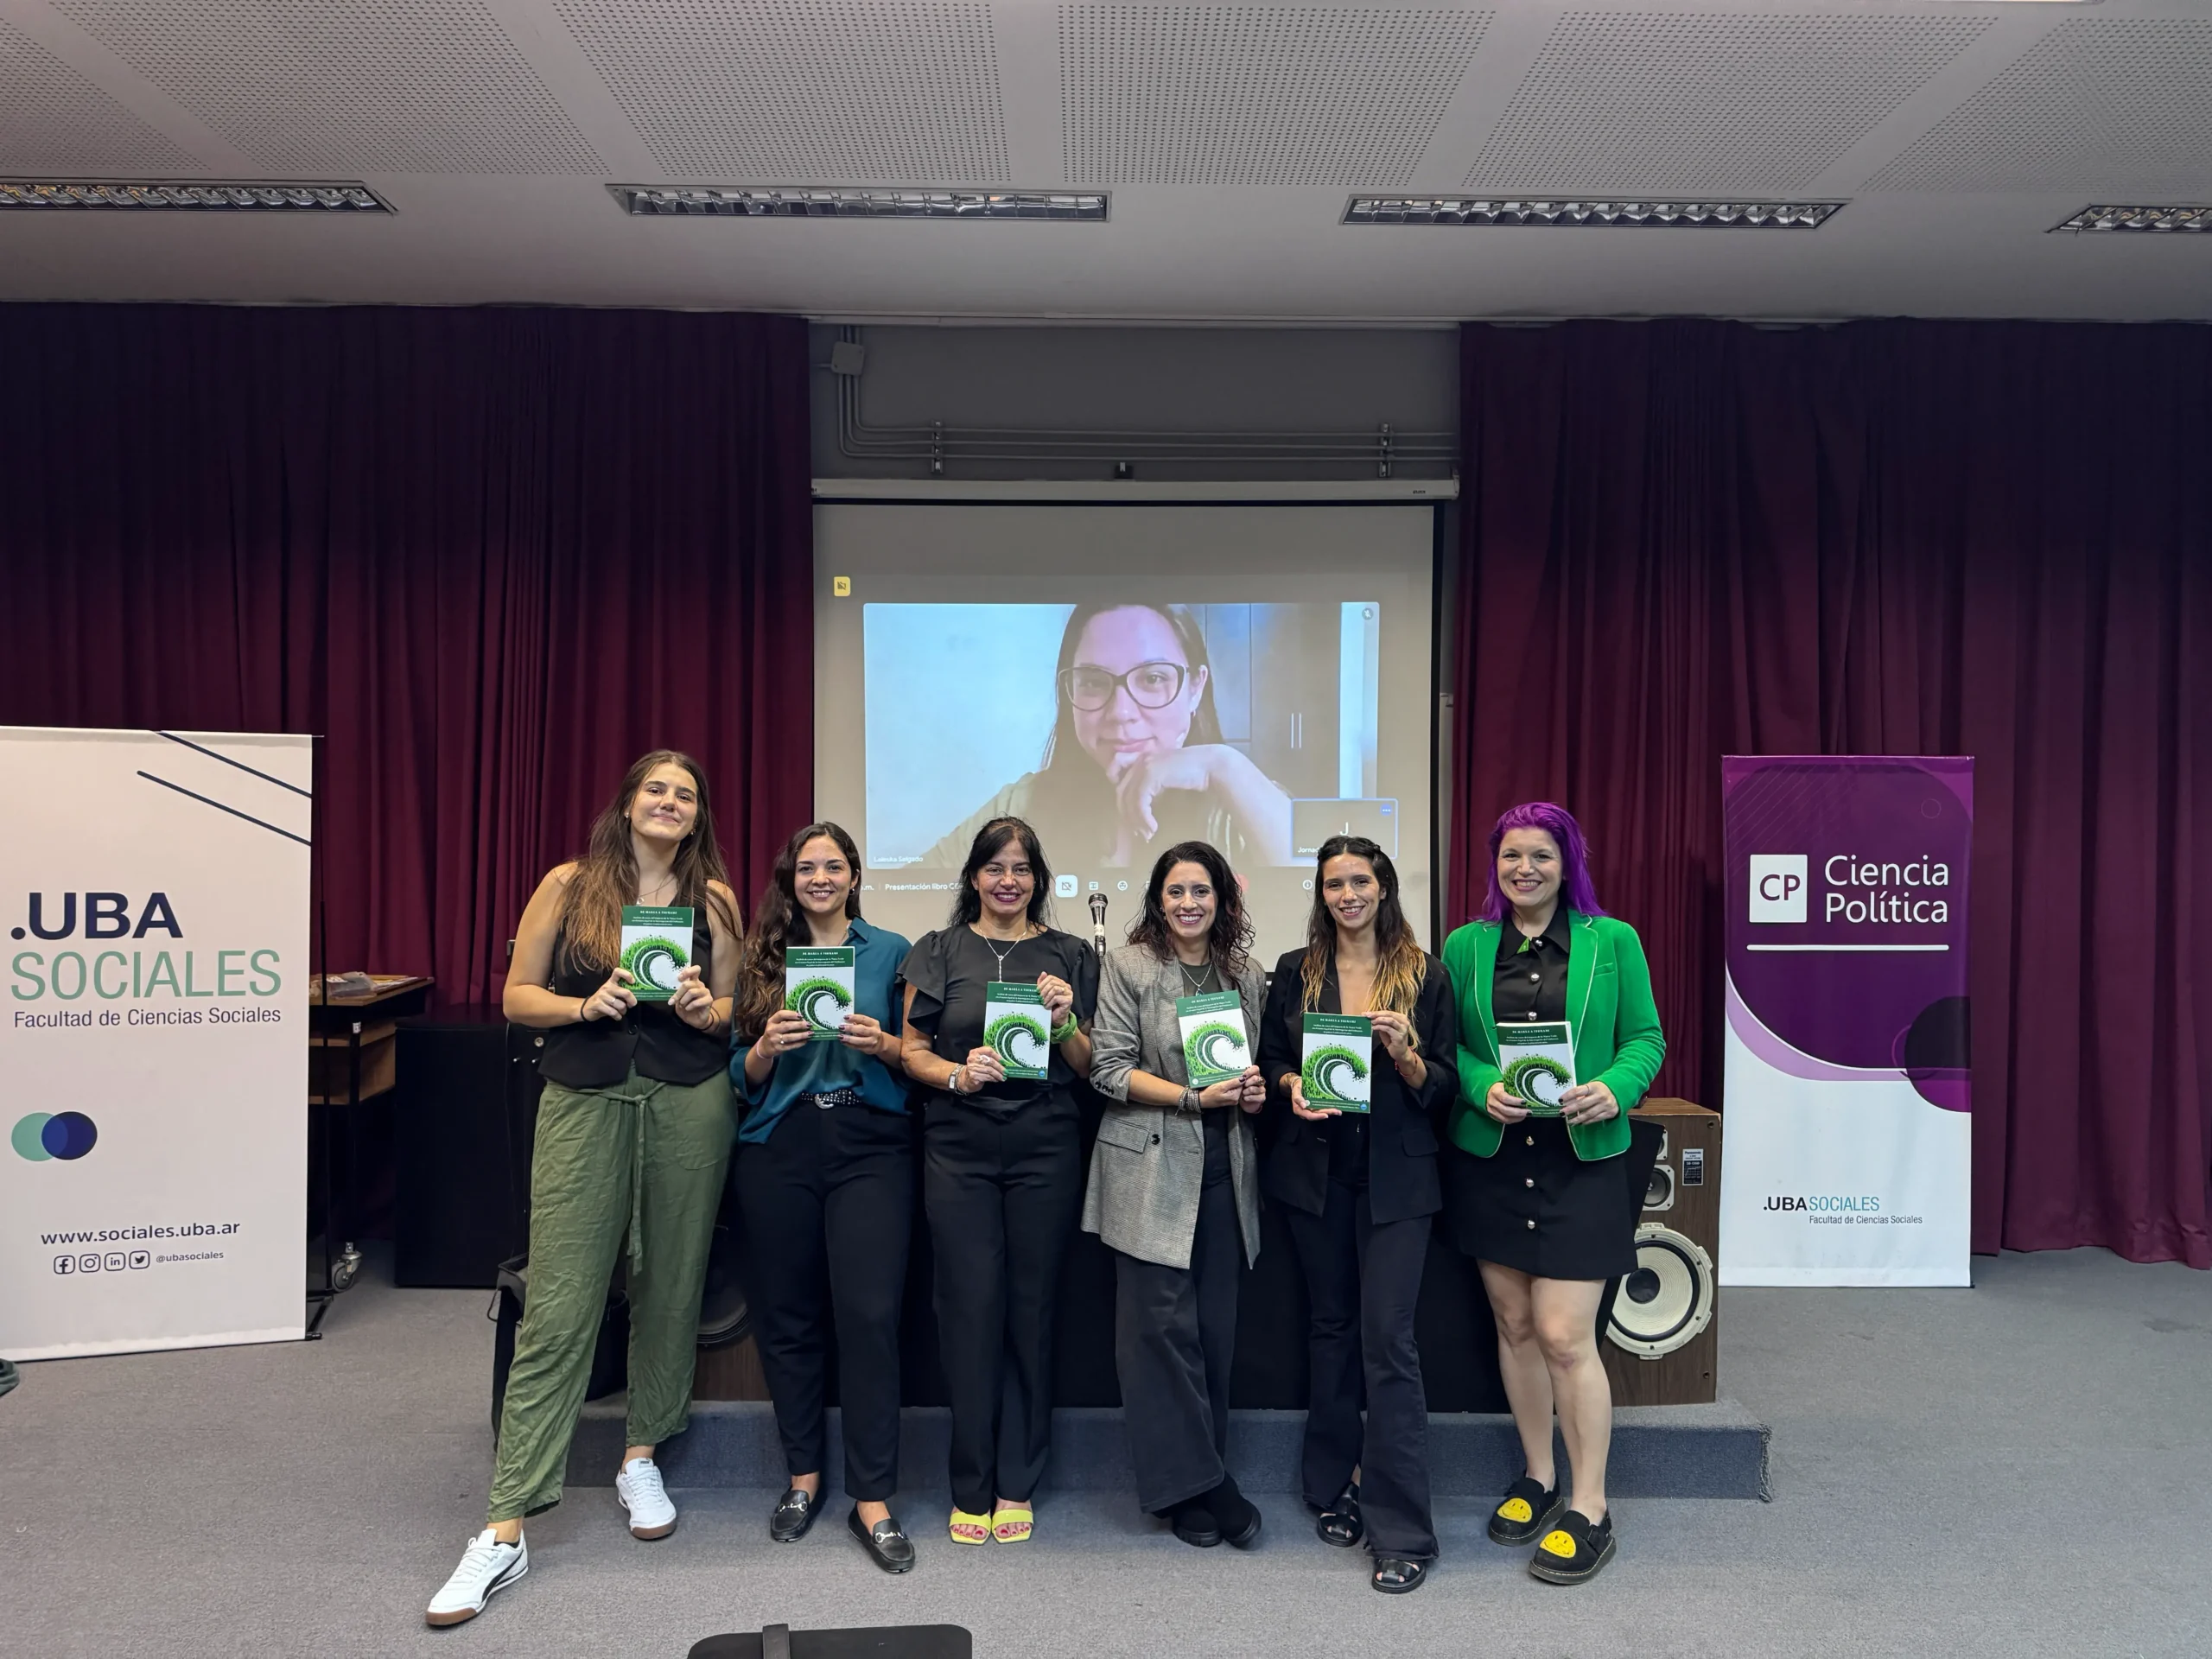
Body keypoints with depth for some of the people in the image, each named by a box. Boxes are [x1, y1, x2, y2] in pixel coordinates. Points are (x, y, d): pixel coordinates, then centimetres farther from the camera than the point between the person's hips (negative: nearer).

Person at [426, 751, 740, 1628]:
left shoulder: (714, 899, 7)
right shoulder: (569, 886, 3)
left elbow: (736, 1011, 11)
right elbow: (517, 996, 4)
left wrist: (704, 1009, -10)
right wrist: (585, 1006, -13)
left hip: (688, 1106, 2)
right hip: (585, 1104, -2)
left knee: (671, 1290, 10)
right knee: (557, 1312, -3)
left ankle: (642, 1457, 33)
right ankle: (506, 1530, 4)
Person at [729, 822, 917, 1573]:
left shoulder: (891, 951, 7)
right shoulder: (765, 957, 11)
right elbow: (743, 1076, 10)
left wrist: (882, 1044, -11)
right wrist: (767, 1046, -10)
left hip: (870, 1149, -2)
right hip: (779, 1151, 2)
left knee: (869, 1314, -8)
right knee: (786, 1315, 7)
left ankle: (872, 1500, 2)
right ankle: (803, 1474, 26)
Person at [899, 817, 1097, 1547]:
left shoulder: (1070, 956, 10)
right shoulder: (939, 952, 8)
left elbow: (1089, 1068, 9)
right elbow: (913, 1051, 7)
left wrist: (1065, 1021, -9)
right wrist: (958, 1075, -12)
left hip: (1046, 1146, 1)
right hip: (960, 1146, 0)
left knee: (1031, 1307, 4)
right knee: (970, 1304, -1)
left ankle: (1016, 1486, 16)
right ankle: (971, 1487, 12)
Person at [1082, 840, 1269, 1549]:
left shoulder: (1245, 974, 12)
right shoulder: (1127, 966, -2)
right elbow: (1109, 1069, -6)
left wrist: (1255, 1089, -2)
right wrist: (1193, 1097, -15)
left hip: (1224, 1168, 4)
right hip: (1151, 1168, -4)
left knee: (1215, 1326, 7)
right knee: (1163, 1323, -5)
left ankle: (1192, 1484, 20)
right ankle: (1198, 1484, 7)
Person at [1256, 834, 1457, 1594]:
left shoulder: (1424, 975, 1)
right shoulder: (1295, 972, 6)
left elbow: (1443, 1086, 1)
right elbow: (1270, 1059, 9)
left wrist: (1404, 1053, -18)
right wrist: (1292, 1086, -11)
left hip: (1394, 1176, -2)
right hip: (1315, 1170, 3)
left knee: (1387, 1337, -7)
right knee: (1330, 1325, 13)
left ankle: (1402, 1531, 1)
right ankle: (1334, 1487, 28)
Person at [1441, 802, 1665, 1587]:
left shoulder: (1613, 942, 0)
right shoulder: (1465, 946, 4)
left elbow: (1645, 1038, 3)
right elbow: (1445, 1045, 5)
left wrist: (1615, 1088, -16)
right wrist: (1482, 1086, -14)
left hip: (1580, 1159, -3)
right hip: (1489, 1158, 3)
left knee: (1565, 1337, -4)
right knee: (1514, 1325, 12)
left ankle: (1589, 1508, 12)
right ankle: (1537, 1477, 31)